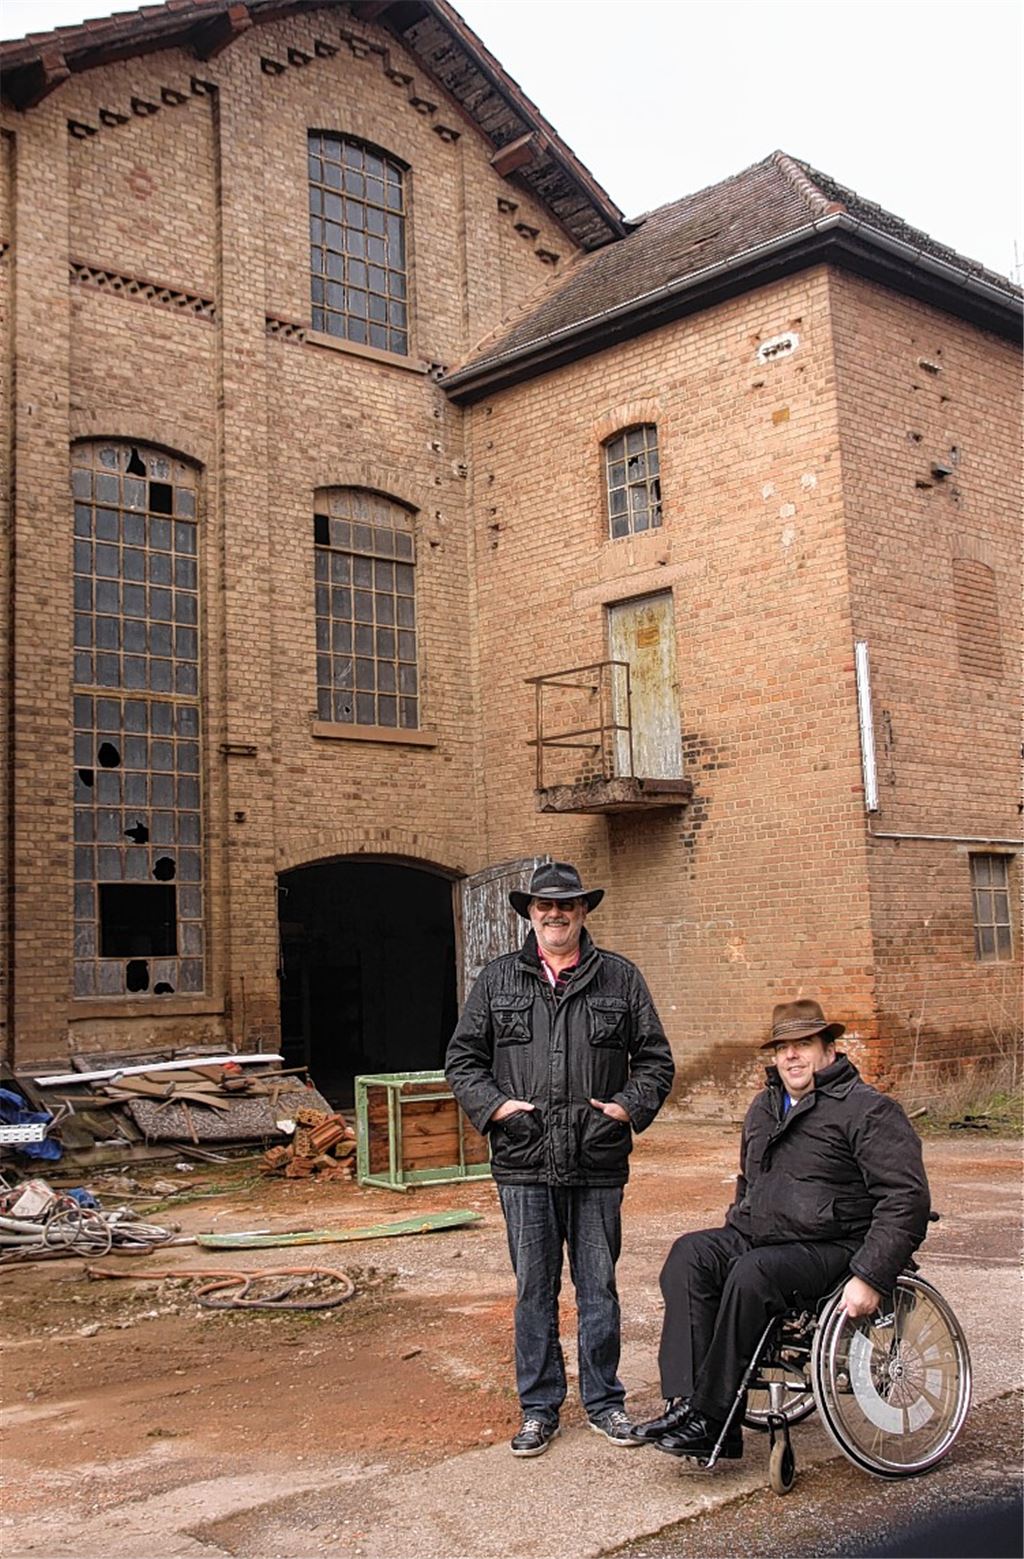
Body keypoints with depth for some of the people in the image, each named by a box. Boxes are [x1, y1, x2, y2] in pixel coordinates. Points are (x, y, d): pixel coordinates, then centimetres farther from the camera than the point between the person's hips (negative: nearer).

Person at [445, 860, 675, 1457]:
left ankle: (605, 1401, 25)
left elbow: (655, 1058, 9)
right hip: (524, 1165, 0)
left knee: (599, 1288, 9)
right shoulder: (498, 980, 7)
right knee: (534, 1290, 9)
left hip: (598, 1165, 0)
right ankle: (540, 1408, 22)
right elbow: (463, 1059, 9)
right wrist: (495, 1105, -6)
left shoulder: (621, 978, 6)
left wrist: (629, 1106, -5)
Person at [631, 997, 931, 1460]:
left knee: (752, 1275, -33)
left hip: (828, 1249, -7)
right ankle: (687, 1400, -28)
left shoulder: (867, 1110, -6)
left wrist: (870, 1278, -20)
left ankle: (712, 1417, -24)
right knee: (689, 1255, -21)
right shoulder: (763, 1109, 19)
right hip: (755, 1239, 7)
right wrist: (729, 1242, 19)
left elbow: (906, 1198, -12)